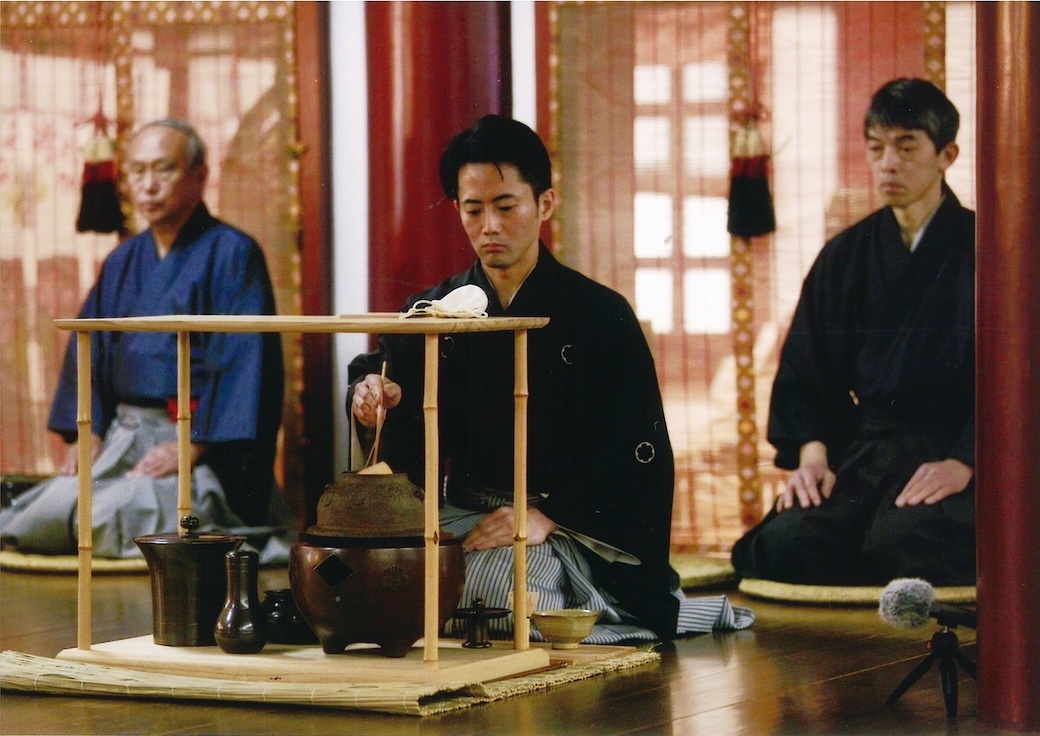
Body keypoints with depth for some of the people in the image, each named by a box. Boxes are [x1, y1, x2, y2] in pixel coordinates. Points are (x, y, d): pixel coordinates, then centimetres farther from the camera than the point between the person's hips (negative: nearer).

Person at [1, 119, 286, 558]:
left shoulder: (232, 255, -5)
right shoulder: (122, 263, 16)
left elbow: (244, 359, -12)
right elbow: (88, 350, 18)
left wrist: (191, 445, -19)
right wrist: (85, 434, 2)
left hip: (202, 444, -6)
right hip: (122, 436, 6)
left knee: (128, 509, -31)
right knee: (47, 513, -16)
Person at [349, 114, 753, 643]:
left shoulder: (601, 315, 1)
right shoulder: (430, 313, 12)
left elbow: (638, 454, -5)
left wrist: (548, 516, -19)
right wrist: (373, 399, -24)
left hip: (567, 523, -4)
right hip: (458, 514, 4)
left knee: (493, 589, -35)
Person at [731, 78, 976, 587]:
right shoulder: (845, 256, 15)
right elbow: (804, 369, 15)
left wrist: (963, 463, -17)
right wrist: (811, 453, -4)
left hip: (953, 452, -4)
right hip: (863, 449, 4)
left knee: (899, 541, -36)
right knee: (784, 542, -25)